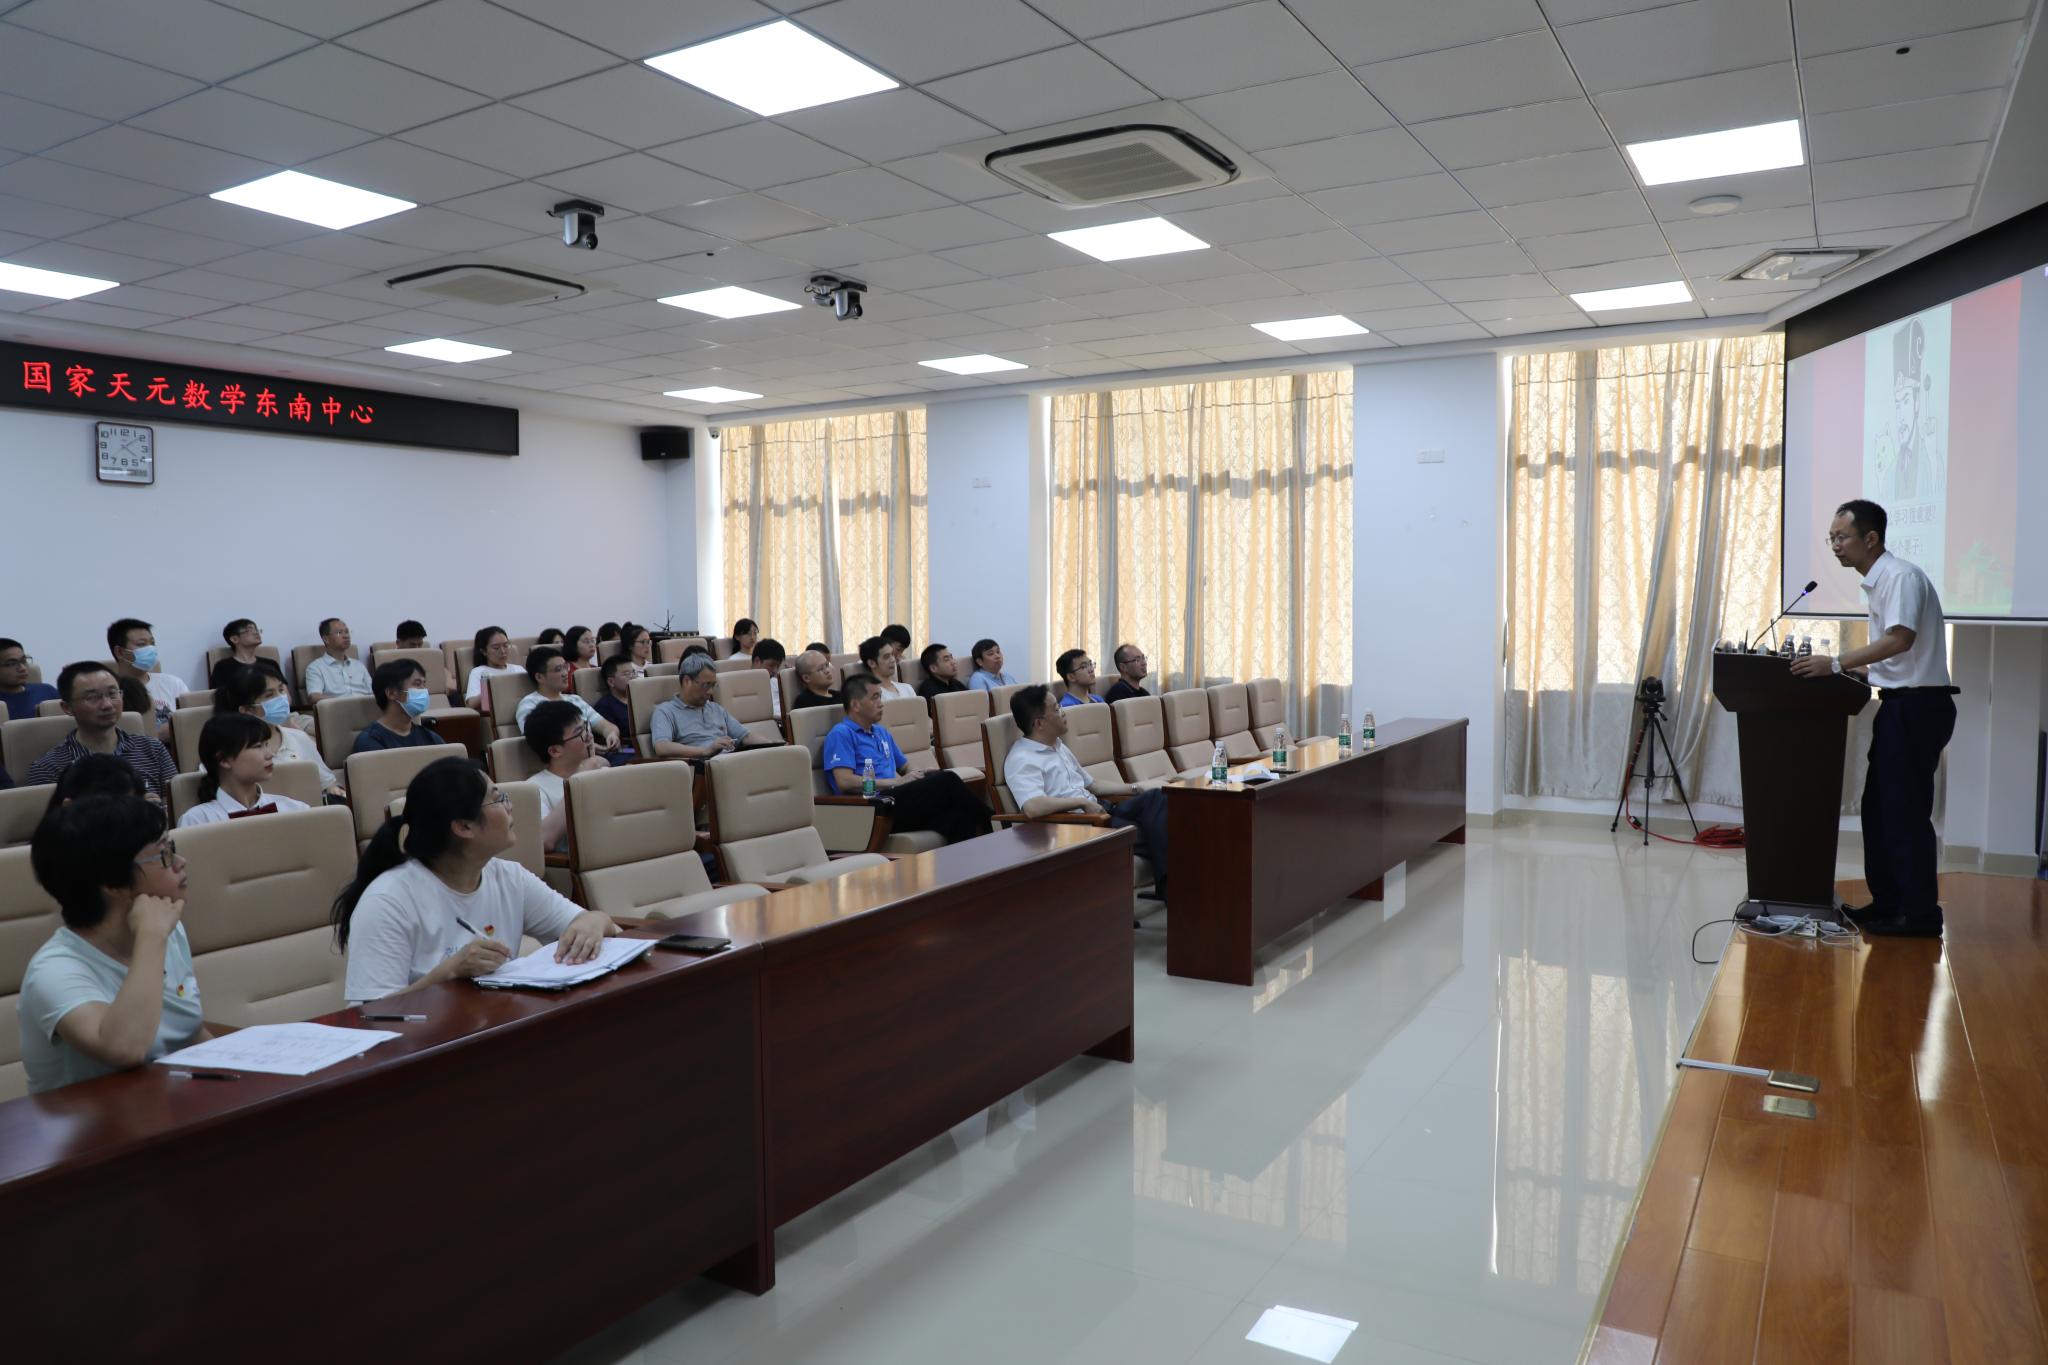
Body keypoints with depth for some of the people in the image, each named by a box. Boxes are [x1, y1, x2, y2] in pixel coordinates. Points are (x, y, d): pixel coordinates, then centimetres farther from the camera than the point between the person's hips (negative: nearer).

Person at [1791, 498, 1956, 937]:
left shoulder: (1901, 576, -14)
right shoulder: (1877, 582, 15)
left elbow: (1900, 640, -27)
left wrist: (1837, 664, -28)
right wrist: (1852, 670, 12)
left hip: (1918, 704, -10)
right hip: (1899, 703, 10)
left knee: (1905, 811, -5)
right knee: (1879, 807, 13)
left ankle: (1920, 914, 2)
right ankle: (1887, 903, 21)